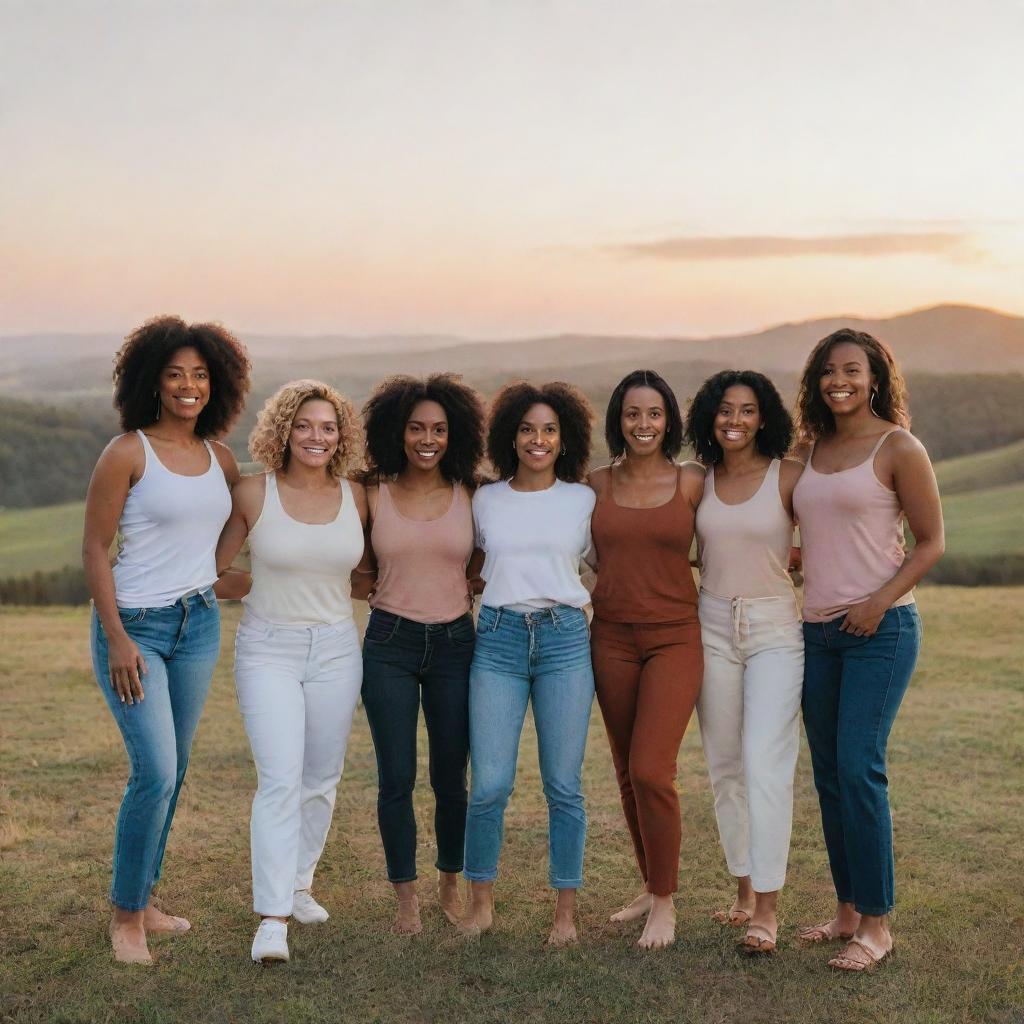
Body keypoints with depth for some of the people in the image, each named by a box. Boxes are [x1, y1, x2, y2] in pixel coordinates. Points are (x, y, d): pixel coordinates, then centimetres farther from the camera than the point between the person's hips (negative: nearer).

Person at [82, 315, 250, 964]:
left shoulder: (219, 458, 7)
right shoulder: (127, 454, -9)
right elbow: (95, 550, -9)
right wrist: (118, 639, -14)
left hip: (199, 624, 6)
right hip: (134, 625, -6)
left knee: (173, 771, 10)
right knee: (156, 771, -11)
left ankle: (144, 900, 26)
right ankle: (126, 916, 7)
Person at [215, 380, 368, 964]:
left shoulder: (356, 498, 2)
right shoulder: (255, 494, -7)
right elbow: (215, 566, 2)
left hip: (336, 650, 4)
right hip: (268, 648, -3)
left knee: (322, 779, 12)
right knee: (280, 779, -13)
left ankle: (299, 883, 32)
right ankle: (272, 918, -10)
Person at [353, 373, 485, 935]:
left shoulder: (469, 496, 2)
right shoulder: (374, 495, 1)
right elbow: (359, 577, 9)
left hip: (454, 642, 1)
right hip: (389, 643, -1)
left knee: (450, 777, 8)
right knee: (396, 779, 2)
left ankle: (450, 886, 28)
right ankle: (406, 898, 18)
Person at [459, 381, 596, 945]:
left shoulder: (583, 500, 7)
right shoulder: (484, 501, 10)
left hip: (565, 639, 0)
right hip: (498, 639, 1)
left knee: (563, 784, 2)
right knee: (489, 783, -4)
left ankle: (566, 910, 14)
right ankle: (481, 902, 14)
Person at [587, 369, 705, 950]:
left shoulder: (692, 482, -1)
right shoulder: (598, 484, 5)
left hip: (675, 637, -3)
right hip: (612, 637, 3)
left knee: (651, 772, -12)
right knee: (628, 774, 10)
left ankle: (666, 902, 4)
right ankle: (652, 887, 28)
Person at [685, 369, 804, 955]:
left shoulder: (789, 477, -4)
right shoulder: (699, 481, 7)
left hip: (775, 628, -4)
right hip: (714, 628, 4)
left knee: (766, 765, -11)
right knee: (725, 768, 9)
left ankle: (768, 908, -6)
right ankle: (745, 890, 22)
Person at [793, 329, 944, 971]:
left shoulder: (898, 447, -5)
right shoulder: (815, 449, 13)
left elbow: (931, 543, -5)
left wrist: (880, 601, -16)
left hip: (881, 629, -6)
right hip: (818, 629, 7)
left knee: (859, 768, -11)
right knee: (829, 774, 8)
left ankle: (877, 923, -1)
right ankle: (847, 911, 19)